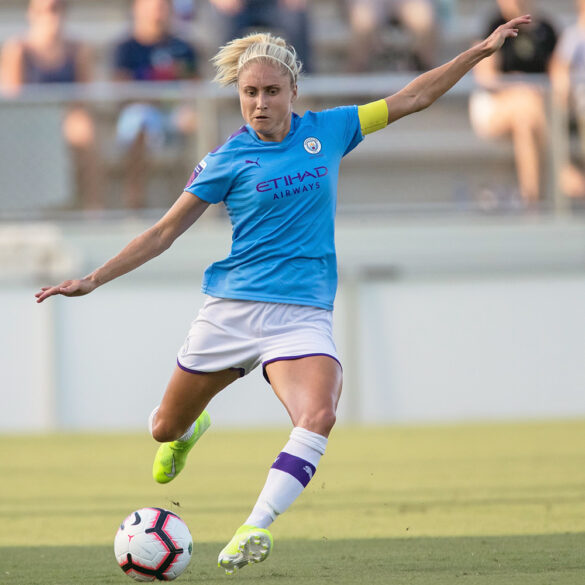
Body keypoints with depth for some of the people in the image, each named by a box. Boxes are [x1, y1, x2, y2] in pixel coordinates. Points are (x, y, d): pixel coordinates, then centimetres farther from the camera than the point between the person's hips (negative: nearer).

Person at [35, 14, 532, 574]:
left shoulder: (328, 130, 5)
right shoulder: (228, 159, -1)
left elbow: (411, 98, 13)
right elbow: (165, 231, 4)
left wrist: (481, 50, 10)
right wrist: (92, 280, -1)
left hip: (303, 313, 0)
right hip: (231, 308, 0)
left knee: (318, 417, -29)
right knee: (166, 428, 12)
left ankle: (253, 528, -31)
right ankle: (190, 430, 50)